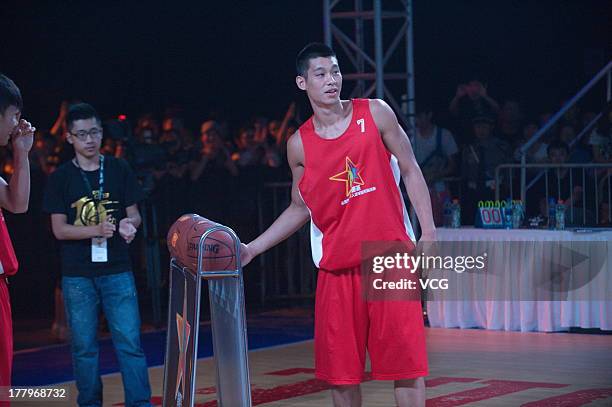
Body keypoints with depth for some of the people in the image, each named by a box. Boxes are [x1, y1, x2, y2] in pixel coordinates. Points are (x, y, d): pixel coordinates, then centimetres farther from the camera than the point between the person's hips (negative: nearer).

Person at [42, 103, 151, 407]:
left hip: (117, 270, 0)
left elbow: (134, 214, 10)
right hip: (77, 275, 0)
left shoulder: (119, 170, 6)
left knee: (129, 342, -5)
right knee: (84, 345, 5)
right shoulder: (61, 177, 2)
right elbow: (59, 230, -2)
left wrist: (128, 224, -14)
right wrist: (96, 229, -19)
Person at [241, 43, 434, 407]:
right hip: (338, 267, 2)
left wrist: (429, 233, -4)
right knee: (341, 372, 4)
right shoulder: (299, 145, 4)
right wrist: (252, 249, 9)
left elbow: (411, 172, 4)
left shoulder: (376, 114, 0)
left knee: (407, 362, -4)